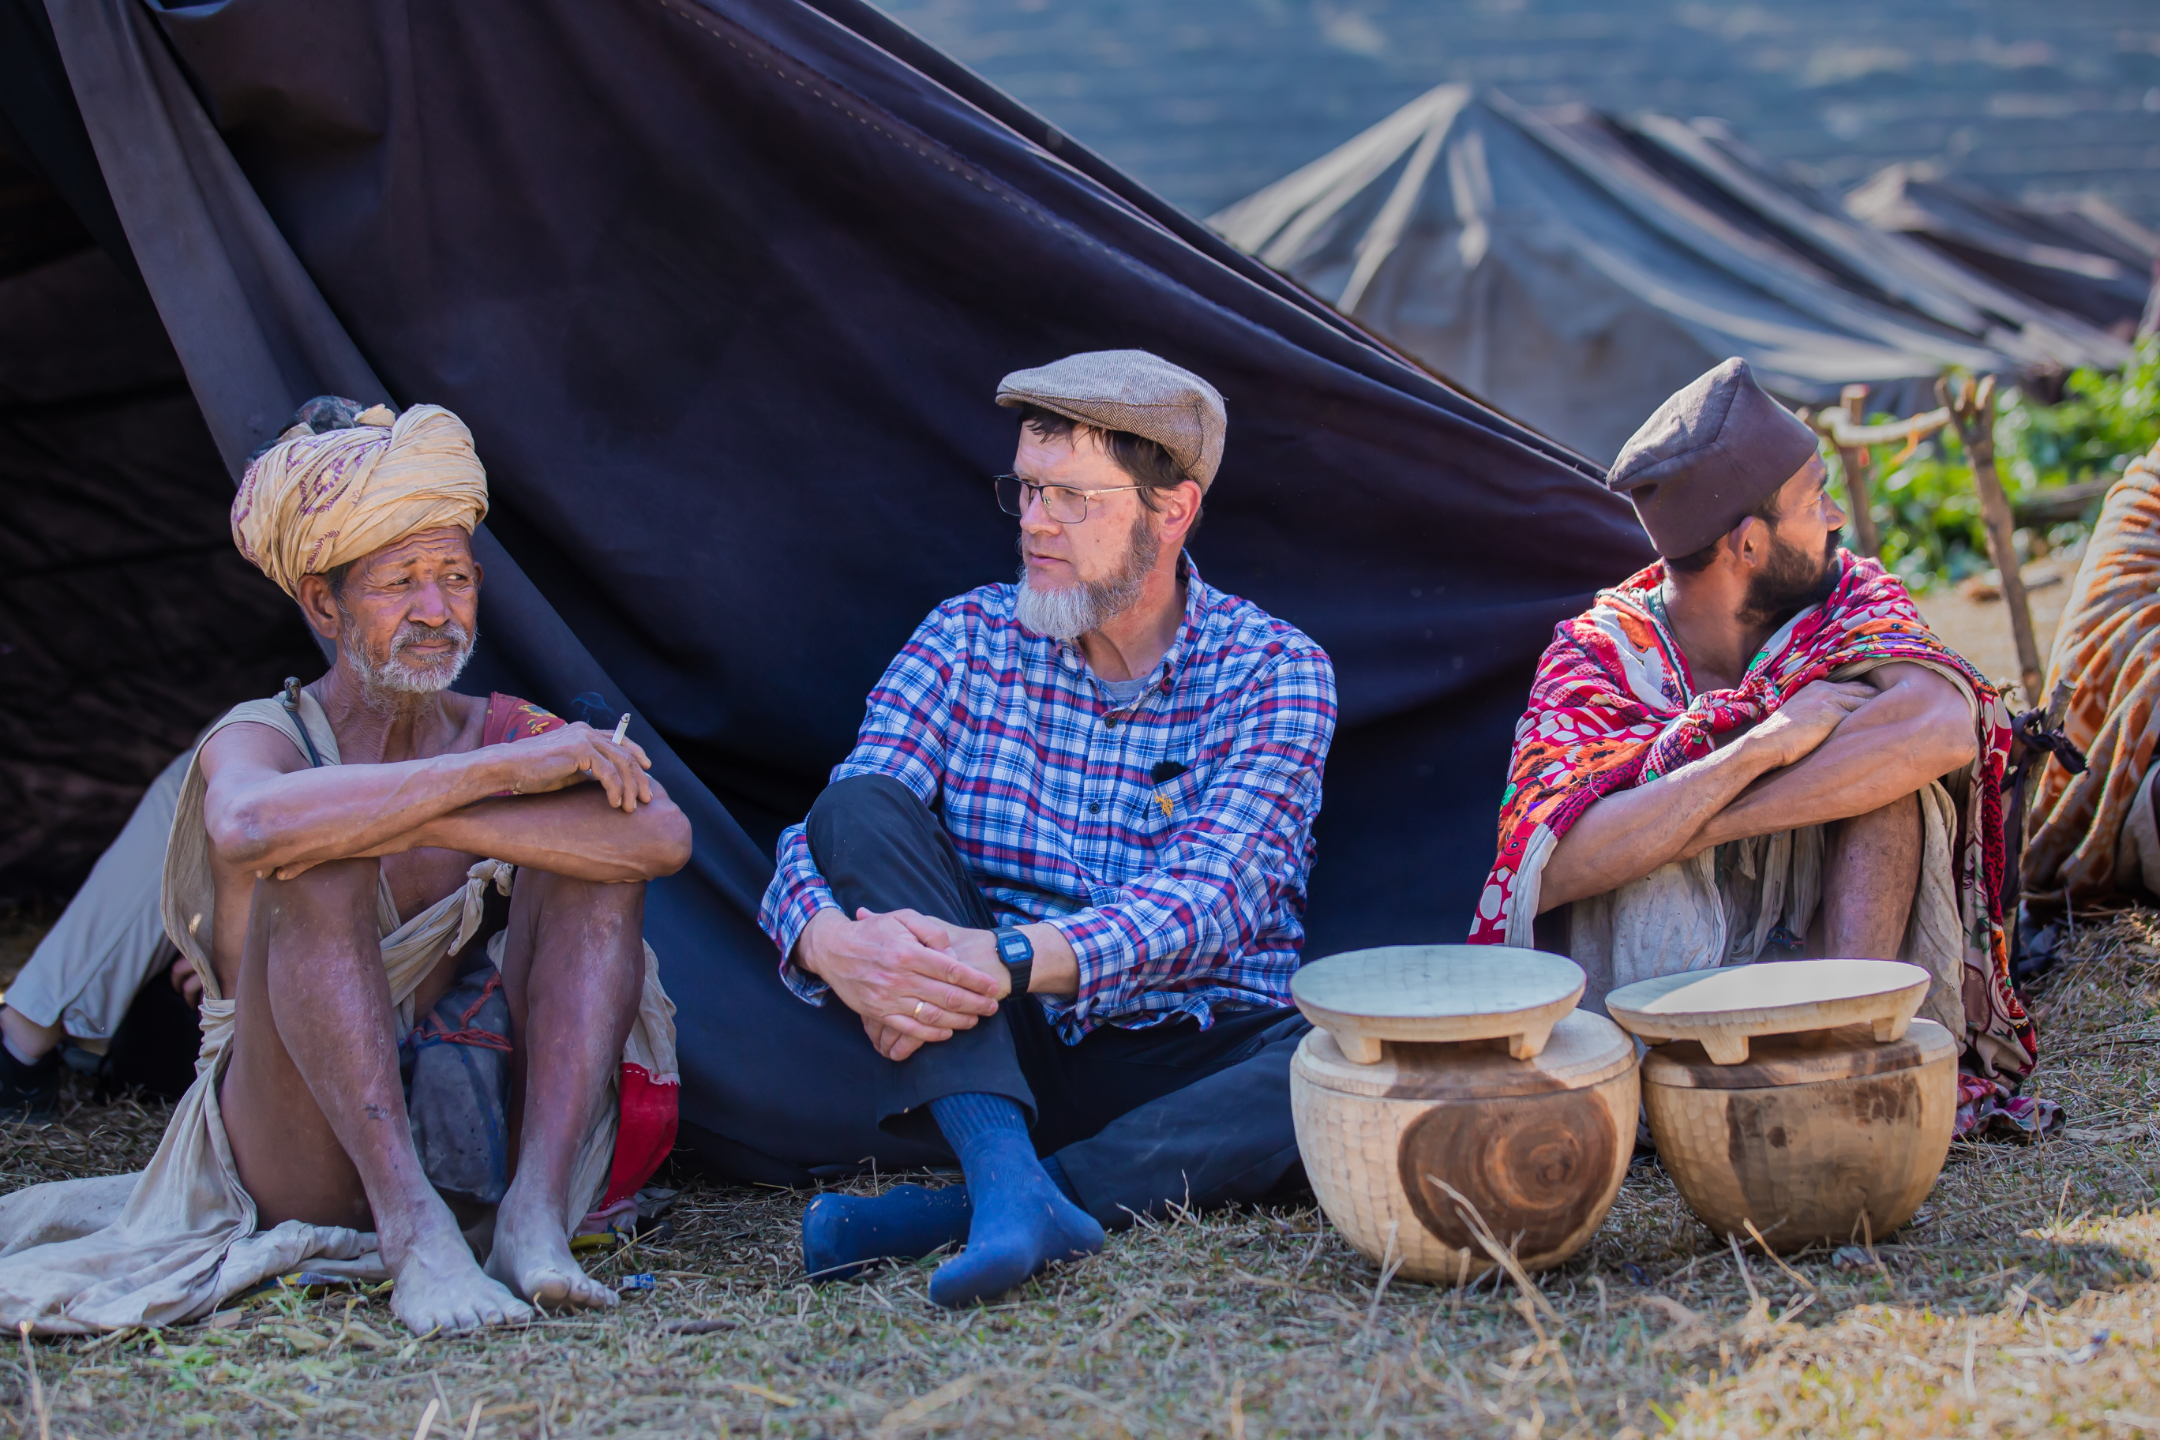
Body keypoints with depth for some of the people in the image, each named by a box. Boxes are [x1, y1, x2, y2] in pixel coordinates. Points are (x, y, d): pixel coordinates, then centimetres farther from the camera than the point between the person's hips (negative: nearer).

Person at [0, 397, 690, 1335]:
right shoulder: (262, 738, -4)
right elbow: (249, 825, -33)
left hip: (481, 1139, 3)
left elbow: (665, 837, -16)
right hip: (303, 1169, -3)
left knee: (590, 850, -15)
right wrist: (498, 771, -30)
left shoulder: (513, 732, 6)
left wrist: (433, 820, -23)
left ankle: (535, 1219, -29)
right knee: (320, 859, -26)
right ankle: (413, 1234, -36)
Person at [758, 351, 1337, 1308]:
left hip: (1186, 1062, -1)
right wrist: (833, 944, -33)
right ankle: (1009, 1179, -36)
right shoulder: (965, 641, 4)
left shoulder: (1274, 672, -3)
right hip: (994, 1057, 1)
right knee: (861, 806, -20)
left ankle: (950, 1212, -33)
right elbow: (819, 845, -7)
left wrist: (1007, 960, -35)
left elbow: (1214, 899, -19)